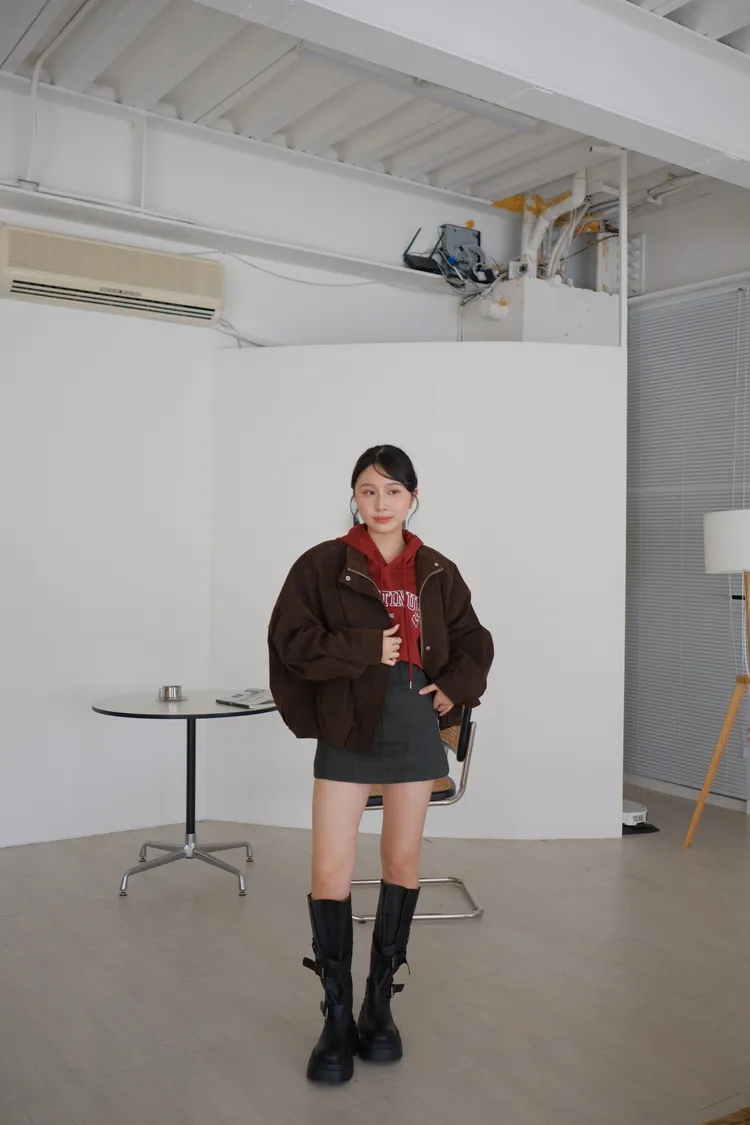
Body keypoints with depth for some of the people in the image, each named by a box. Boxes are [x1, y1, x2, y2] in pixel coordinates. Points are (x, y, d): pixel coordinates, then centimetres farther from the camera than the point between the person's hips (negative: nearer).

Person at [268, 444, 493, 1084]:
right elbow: (290, 637, -10)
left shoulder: (437, 572, 5)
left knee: (403, 863, 11)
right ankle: (338, 1018, 13)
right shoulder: (324, 565, -4)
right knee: (331, 874, -5)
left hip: (414, 731, 3)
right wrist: (367, 647, -16)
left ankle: (380, 1004, 28)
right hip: (348, 732, -3)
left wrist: (455, 689, -2)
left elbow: (474, 642, 15)